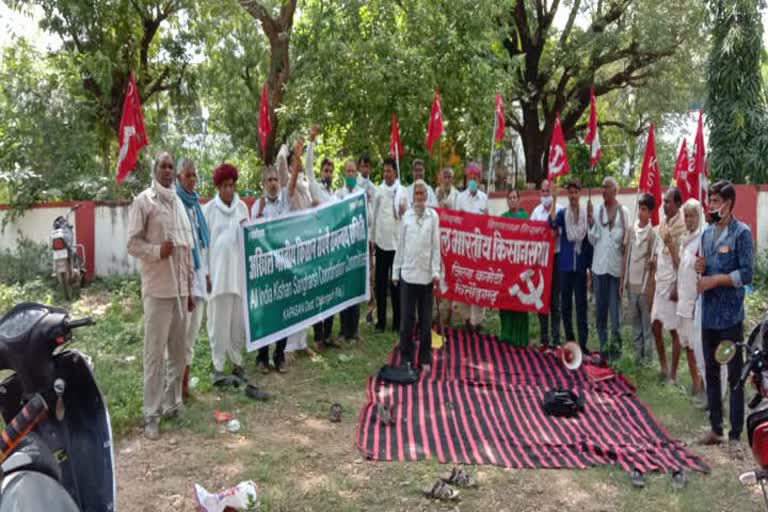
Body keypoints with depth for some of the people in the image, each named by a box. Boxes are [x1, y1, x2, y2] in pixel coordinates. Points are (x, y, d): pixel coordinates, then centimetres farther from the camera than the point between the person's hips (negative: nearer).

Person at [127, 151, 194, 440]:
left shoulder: (178, 203, 17)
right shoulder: (143, 201, -3)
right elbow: (132, 243, -6)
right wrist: (157, 250, -24)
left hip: (180, 289, 6)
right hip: (157, 290, -6)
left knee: (179, 351, 11)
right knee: (155, 353, -3)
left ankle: (173, 404, 23)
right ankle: (151, 414, 5)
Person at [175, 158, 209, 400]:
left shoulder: (196, 204, 16)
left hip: (198, 273, 8)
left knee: (193, 331, 11)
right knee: (180, 330, -7)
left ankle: (185, 379, 20)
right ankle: (177, 381, 0)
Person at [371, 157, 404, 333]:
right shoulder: (379, 190, 6)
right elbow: (374, 214, 10)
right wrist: (372, 237, 8)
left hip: (397, 241, -2)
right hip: (381, 241, 2)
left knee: (396, 283, 5)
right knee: (380, 283, 7)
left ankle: (397, 322, 14)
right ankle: (380, 320, 16)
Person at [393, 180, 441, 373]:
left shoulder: (433, 216, 3)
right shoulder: (407, 216, 7)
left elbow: (436, 245, 1)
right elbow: (400, 245, 9)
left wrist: (436, 271, -6)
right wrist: (395, 271, 8)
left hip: (426, 274, -1)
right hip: (407, 273, 1)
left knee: (426, 320, 6)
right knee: (407, 318, 3)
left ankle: (425, 359, 17)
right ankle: (407, 358, 14)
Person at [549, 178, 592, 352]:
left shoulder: (586, 214, 1)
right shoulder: (562, 213, 4)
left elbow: (590, 241, 4)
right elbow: (552, 223, -19)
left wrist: (591, 266, 1)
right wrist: (554, 199, -22)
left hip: (581, 266, -2)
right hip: (565, 265, 2)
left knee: (581, 305, -1)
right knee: (565, 304, 8)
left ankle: (583, 343, 2)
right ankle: (569, 341, 20)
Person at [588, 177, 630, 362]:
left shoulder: (624, 211, -1)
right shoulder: (596, 210, 6)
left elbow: (627, 239, 2)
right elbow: (593, 240, 6)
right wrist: (590, 221, -7)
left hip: (616, 265, -3)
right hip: (599, 265, 3)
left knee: (615, 308, -2)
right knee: (600, 308, 7)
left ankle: (615, 343, 10)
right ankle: (603, 347, 15)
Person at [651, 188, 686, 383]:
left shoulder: (682, 226, -14)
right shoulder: (662, 223, 10)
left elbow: (682, 261, -17)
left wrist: (677, 287, -18)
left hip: (673, 284, -7)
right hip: (660, 283, 7)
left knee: (674, 330, 2)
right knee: (656, 326, 11)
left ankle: (673, 374, 12)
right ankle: (663, 367, 26)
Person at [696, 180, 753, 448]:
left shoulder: (741, 232, -8)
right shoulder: (707, 233, 12)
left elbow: (746, 274, -13)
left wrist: (714, 279, -17)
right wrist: (700, 268, -4)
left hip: (730, 315, -6)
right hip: (708, 314, 7)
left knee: (735, 377, 2)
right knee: (711, 373, 13)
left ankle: (735, 434, 10)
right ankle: (716, 428, 25)